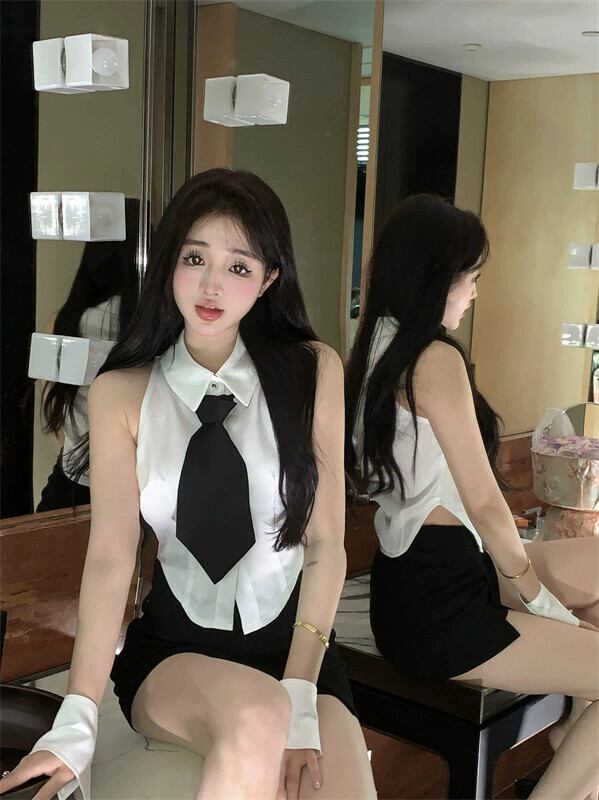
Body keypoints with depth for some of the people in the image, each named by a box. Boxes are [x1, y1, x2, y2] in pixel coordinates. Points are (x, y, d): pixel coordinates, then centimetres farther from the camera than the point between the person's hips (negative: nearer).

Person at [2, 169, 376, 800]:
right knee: (256, 720, -32)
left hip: (294, 638, 1)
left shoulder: (312, 371, -3)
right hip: (172, 648, 0)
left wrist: (300, 699, -14)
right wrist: (75, 725, -19)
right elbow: (111, 555, -11)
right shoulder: (121, 393, -3)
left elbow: (325, 543, -6)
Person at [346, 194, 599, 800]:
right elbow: (484, 503, -16)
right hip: (435, 612, -9)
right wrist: (541, 600, -2)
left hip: (409, 564, 9)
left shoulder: (377, 348, 9)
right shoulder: (437, 359, -17)